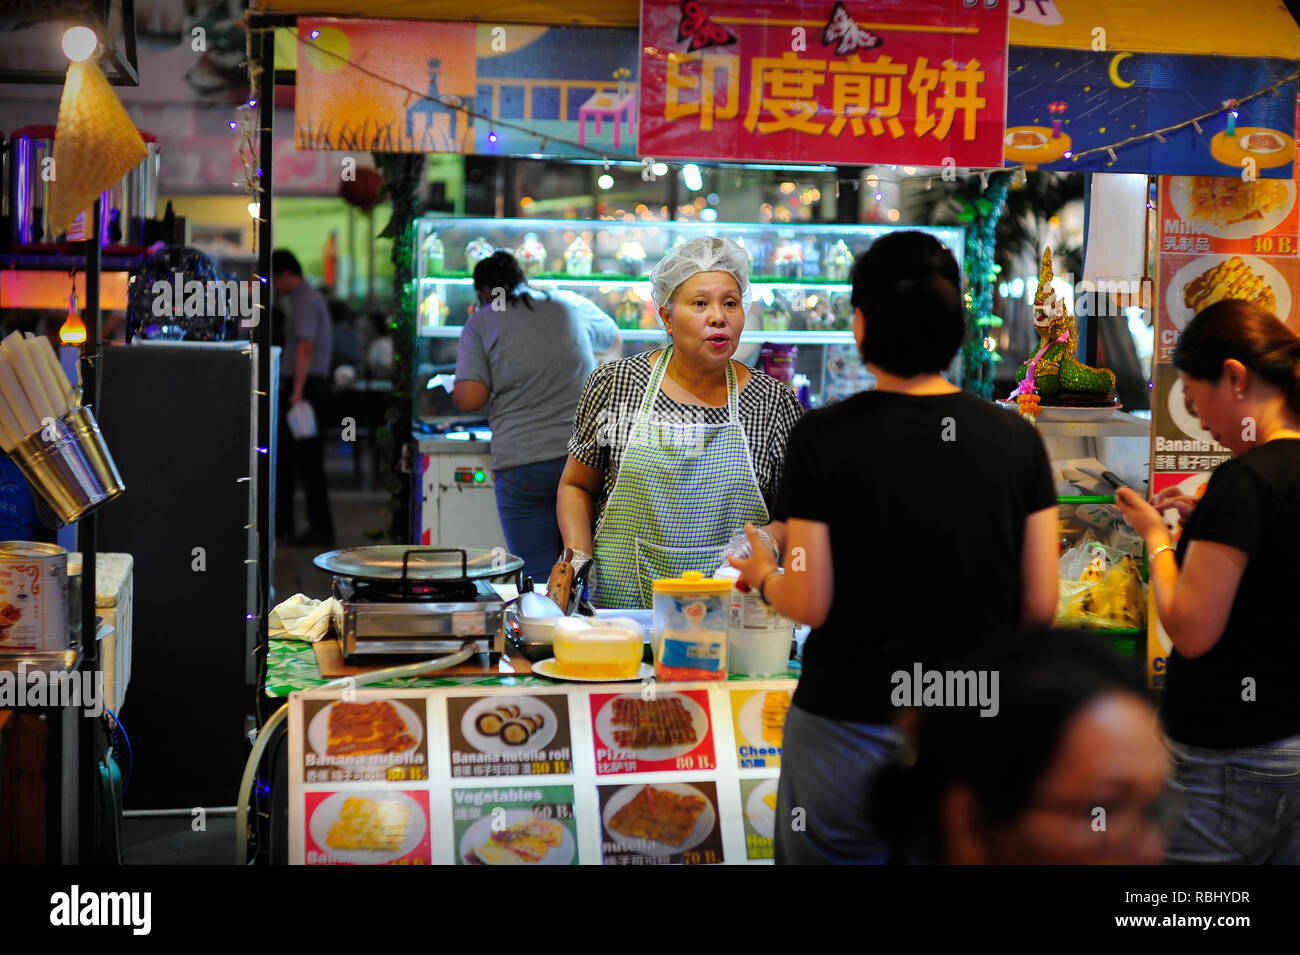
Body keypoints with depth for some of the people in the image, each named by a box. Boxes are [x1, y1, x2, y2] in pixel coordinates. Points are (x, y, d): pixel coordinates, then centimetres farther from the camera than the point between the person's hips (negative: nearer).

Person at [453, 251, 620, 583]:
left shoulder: (482, 322, 4)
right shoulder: (571, 306, 13)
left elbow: (469, 399, -5)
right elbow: (611, 335, 34)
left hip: (523, 463, -3)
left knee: (539, 577, 1)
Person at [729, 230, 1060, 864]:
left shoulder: (822, 437, -11)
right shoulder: (1016, 437, -3)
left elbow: (810, 605, -10)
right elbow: (1039, 607, -1)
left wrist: (763, 575, 11)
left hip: (850, 724, -2)